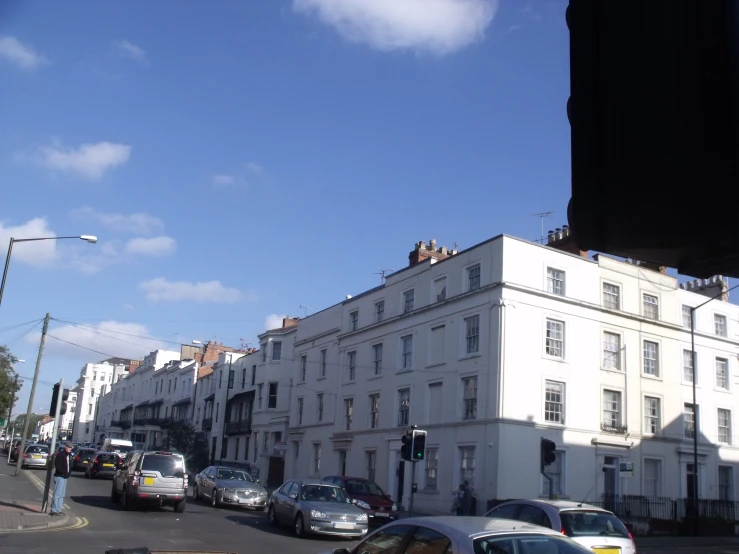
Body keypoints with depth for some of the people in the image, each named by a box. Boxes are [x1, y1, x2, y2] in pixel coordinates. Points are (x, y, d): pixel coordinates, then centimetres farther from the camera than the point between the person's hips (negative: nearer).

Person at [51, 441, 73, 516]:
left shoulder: (68, 455, 14)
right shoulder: (60, 455, -13)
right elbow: (57, 466, -20)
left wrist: (68, 473, 4)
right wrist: (64, 472, -18)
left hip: (65, 477, 9)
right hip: (59, 477, -9)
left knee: (62, 495, 13)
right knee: (57, 494, -9)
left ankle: (58, 510, 19)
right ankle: (54, 510, -5)